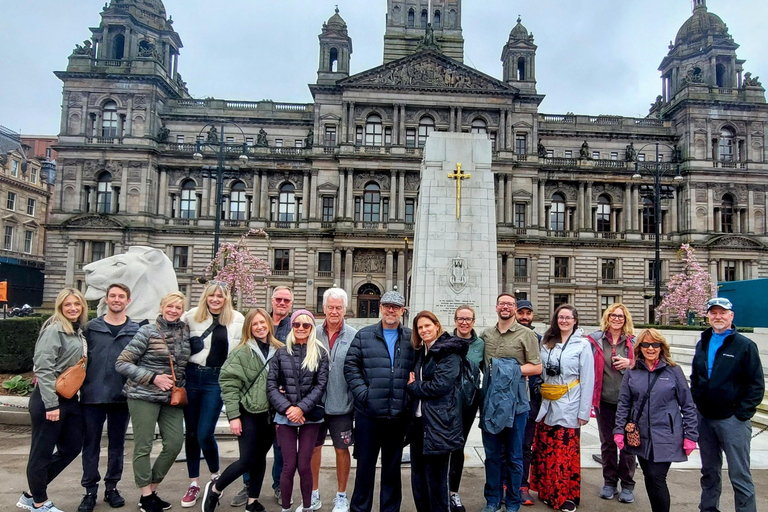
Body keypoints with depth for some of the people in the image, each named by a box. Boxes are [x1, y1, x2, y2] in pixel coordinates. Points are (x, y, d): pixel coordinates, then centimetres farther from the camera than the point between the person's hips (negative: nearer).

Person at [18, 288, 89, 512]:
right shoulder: (54, 330, -14)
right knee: (42, 452, 5)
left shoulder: (79, 331, 11)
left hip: (70, 399, 9)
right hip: (49, 400, -9)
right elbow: (43, 369, -20)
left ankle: (32, 494, 29)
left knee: (72, 447, 14)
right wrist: (51, 405, -22)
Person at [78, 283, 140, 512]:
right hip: (93, 395, 0)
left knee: (117, 444, 11)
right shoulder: (91, 327, 2)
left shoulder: (136, 330, 1)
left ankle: (112, 487, 24)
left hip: (122, 396, 0)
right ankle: (90, 490, 20)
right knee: (91, 444, 8)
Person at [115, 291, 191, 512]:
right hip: (144, 396, -5)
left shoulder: (185, 330, 5)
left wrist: (181, 386, 8)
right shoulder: (148, 331, -9)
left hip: (172, 397, 5)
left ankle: (152, 490, 22)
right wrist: (153, 378, -16)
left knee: (174, 444, 4)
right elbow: (122, 363, -10)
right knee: (143, 447, 2)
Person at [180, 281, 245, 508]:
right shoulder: (192, 316, 1)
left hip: (217, 379, -2)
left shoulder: (237, 320, -1)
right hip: (192, 376, 2)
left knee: (204, 434, -5)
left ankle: (215, 475, 22)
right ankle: (193, 483, 26)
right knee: (191, 432, 11)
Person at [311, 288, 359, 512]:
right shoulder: (313, 334, -2)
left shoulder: (355, 336, -7)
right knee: (313, 447, 14)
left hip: (342, 405, -2)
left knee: (342, 450, 11)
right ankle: (313, 494, 33)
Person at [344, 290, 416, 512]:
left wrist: (411, 394, -3)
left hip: (399, 414, 1)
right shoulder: (364, 335, 2)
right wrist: (363, 393, -10)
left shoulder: (412, 338, 6)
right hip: (368, 412, -1)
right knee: (365, 463, 10)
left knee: (393, 465, 14)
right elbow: (350, 366, -1)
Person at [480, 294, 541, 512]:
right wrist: (490, 372, 2)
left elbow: (537, 367, -5)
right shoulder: (486, 334, 9)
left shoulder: (526, 334, -3)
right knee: (492, 453, 11)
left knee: (514, 456, 8)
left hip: (515, 402, -3)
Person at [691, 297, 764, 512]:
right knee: (709, 471, 17)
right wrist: (695, 404, 9)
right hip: (704, 419, 5)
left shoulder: (745, 345, -6)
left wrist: (742, 414, -12)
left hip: (732, 420, -5)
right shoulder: (702, 344, 10)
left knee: (739, 475, 0)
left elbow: (757, 385, -7)